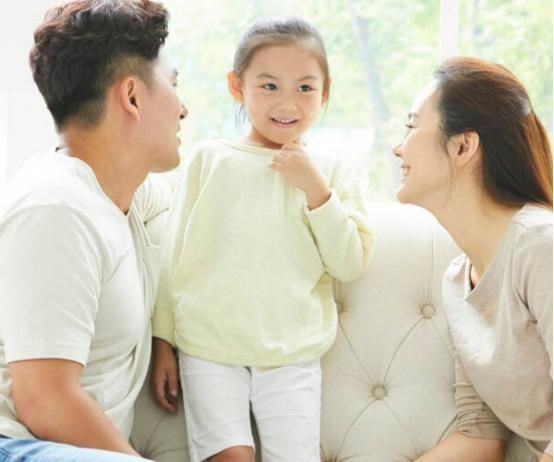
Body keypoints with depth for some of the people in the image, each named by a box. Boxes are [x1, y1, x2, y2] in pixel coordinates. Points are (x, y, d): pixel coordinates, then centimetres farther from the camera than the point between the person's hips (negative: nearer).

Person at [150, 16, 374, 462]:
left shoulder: (332, 172, 4)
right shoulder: (210, 159, 2)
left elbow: (350, 263, -3)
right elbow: (176, 254, 6)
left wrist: (315, 188, -11)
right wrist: (163, 341, 5)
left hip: (293, 355, 1)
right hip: (210, 348, -1)